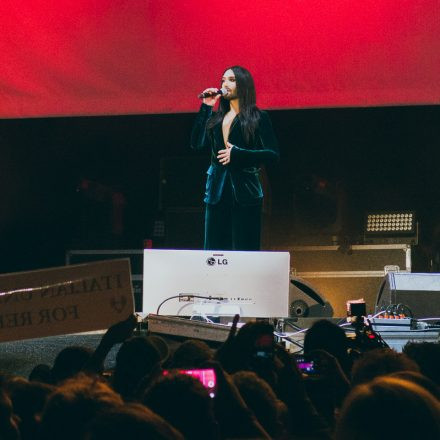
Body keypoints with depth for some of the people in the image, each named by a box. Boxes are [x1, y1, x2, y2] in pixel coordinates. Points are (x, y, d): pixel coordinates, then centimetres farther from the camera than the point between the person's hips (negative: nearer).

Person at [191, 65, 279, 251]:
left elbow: (273, 154, -5)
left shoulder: (258, 118, 2)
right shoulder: (216, 118, 16)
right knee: (214, 250, 2)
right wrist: (205, 108, 4)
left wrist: (237, 154, -15)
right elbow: (197, 143, 3)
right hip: (217, 193, 5)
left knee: (244, 250, -7)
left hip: (245, 192, -5)